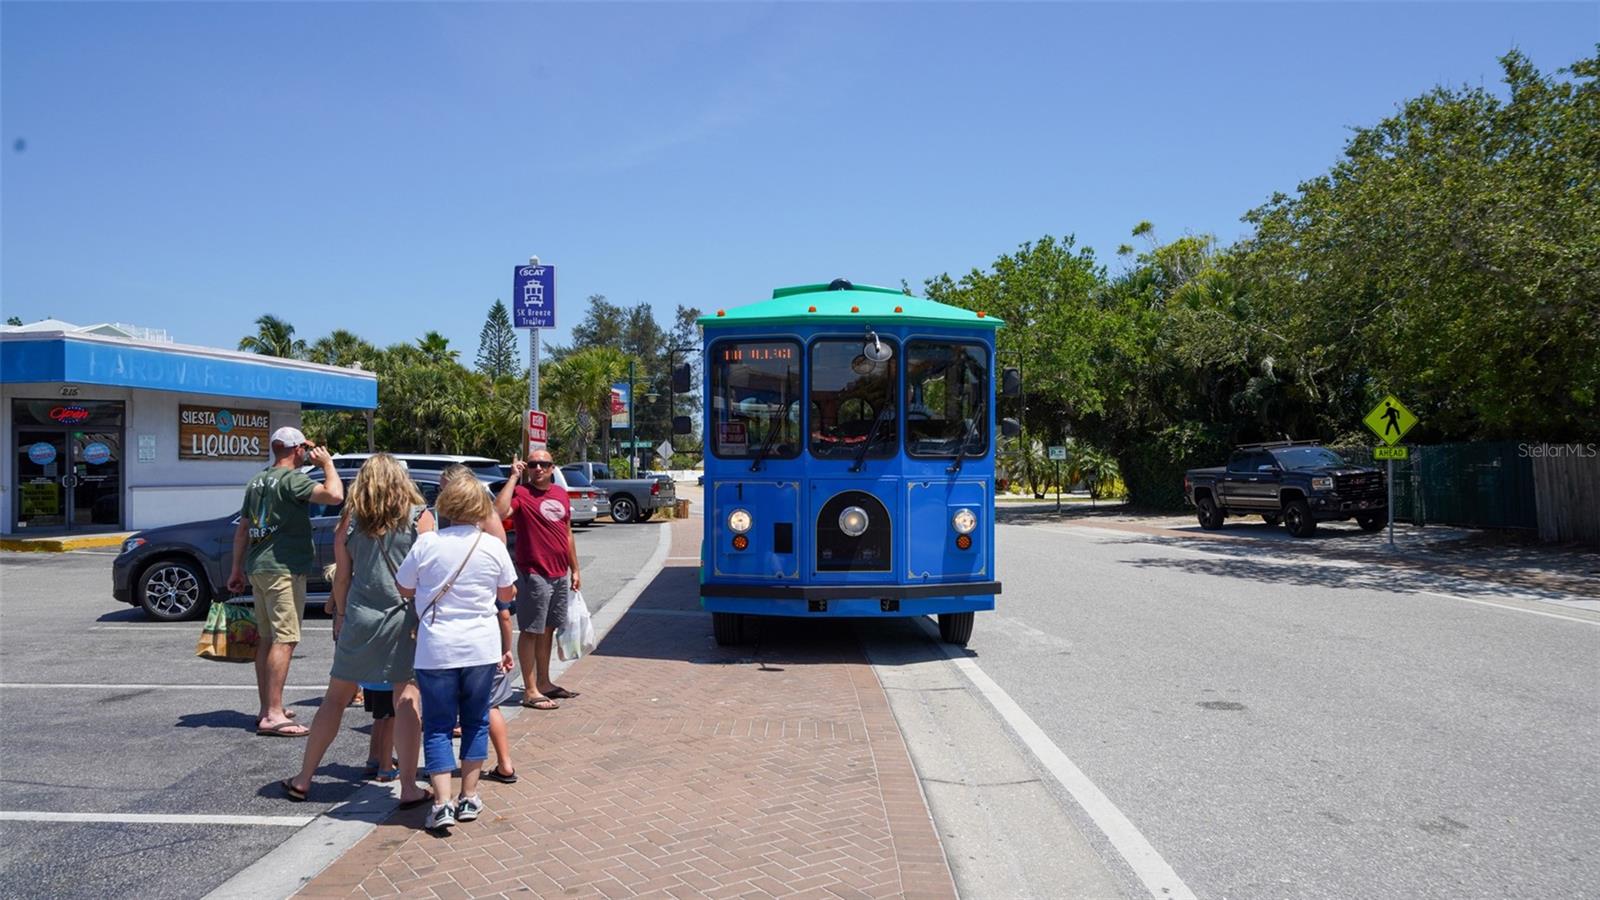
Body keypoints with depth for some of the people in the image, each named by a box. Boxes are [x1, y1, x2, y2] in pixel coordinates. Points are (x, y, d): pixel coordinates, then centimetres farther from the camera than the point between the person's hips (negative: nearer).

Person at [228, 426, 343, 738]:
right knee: (284, 639, -9)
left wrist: (237, 568, 24)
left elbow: (242, 528, 19)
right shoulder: (292, 479, -12)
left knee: (267, 638, 14)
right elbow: (335, 495, -26)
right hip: (283, 570, -9)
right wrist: (327, 462, -9)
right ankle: (273, 715, -12)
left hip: (258, 568, 9)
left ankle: (267, 708, 22)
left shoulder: (257, 481, 16)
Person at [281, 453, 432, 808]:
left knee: (336, 697, 14)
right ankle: (409, 788, 2)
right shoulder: (420, 518, -3)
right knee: (406, 698, 2)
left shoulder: (351, 520, 3)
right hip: (406, 618, -2)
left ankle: (303, 779, 25)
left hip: (360, 617, 2)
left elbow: (342, 577, 5)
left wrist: (341, 616, 17)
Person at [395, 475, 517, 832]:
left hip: (436, 651, -2)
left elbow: (404, 589, 2)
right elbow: (507, 594, 8)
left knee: (438, 726, 8)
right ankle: (469, 797, 21)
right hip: (482, 647, 2)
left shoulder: (427, 543, -10)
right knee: (475, 720, 16)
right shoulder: (493, 546, -5)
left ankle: (442, 803, 0)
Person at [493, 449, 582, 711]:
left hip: (560, 575, 7)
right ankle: (530, 691, 5)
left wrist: (574, 570, 18)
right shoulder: (521, 493, -9)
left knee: (548, 630, 16)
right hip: (534, 575, -7)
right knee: (531, 632, 0)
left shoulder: (561, 494, 12)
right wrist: (513, 477, -23)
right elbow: (498, 512, -31)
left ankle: (544, 682, 27)